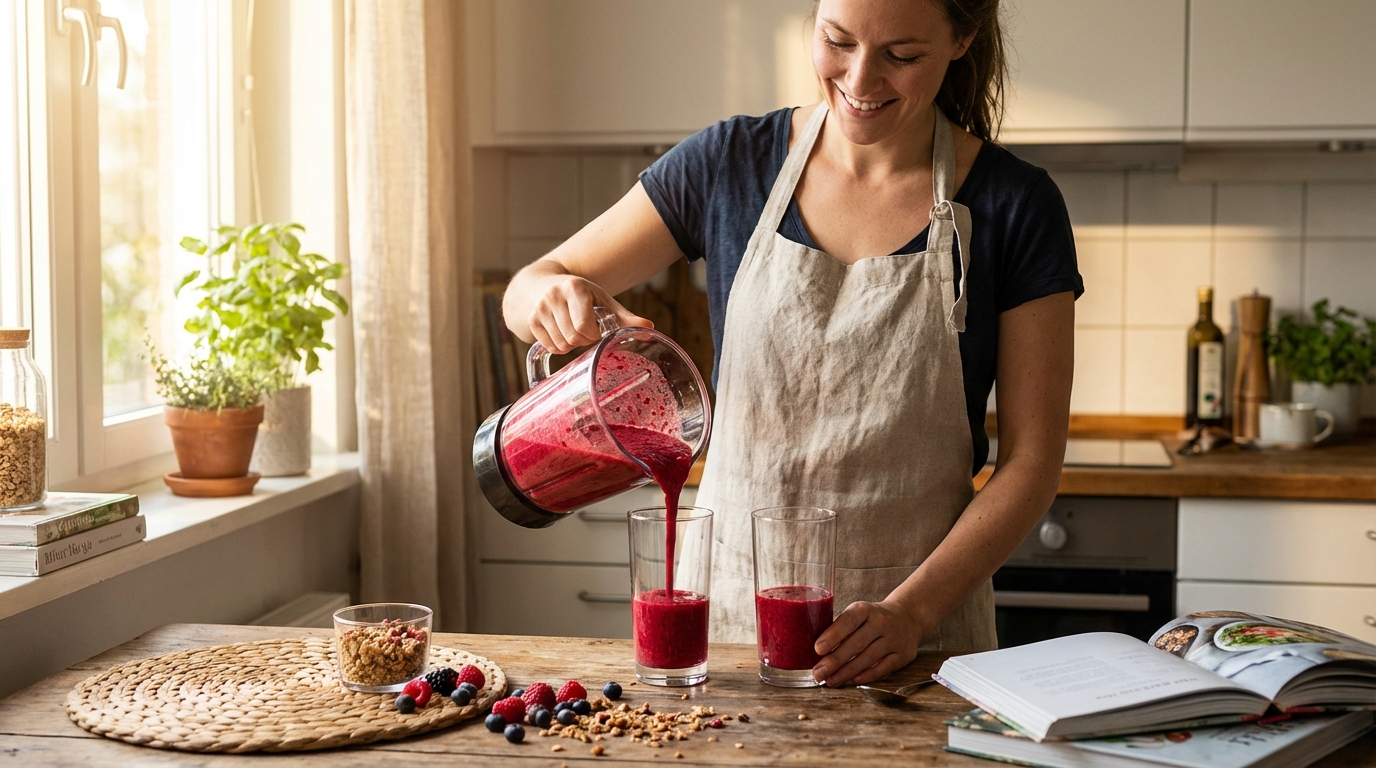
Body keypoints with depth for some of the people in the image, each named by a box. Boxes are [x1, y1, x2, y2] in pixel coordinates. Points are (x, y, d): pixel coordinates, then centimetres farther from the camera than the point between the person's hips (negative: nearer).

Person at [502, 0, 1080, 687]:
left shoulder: (1016, 208, -4)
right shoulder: (730, 165, 1)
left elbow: (1031, 459, -4)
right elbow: (529, 288, 7)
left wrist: (912, 611, -16)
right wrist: (552, 298, -17)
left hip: (927, 619, -1)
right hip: (729, 605, 2)